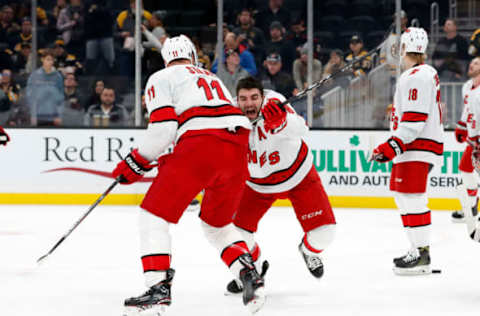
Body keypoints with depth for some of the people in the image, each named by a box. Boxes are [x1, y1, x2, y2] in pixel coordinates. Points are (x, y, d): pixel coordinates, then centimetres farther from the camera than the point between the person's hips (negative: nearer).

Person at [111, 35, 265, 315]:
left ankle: (158, 289, -10)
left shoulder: (161, 79, 14)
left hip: (200, 146, -6)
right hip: (238, 150, 6)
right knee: (216, 223, 25)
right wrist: (174, 162, 34)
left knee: (155, 213, 4)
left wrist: (137, 163, 10)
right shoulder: (213, 79, 35)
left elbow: (163, 128, -2)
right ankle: (249, 275, 5)